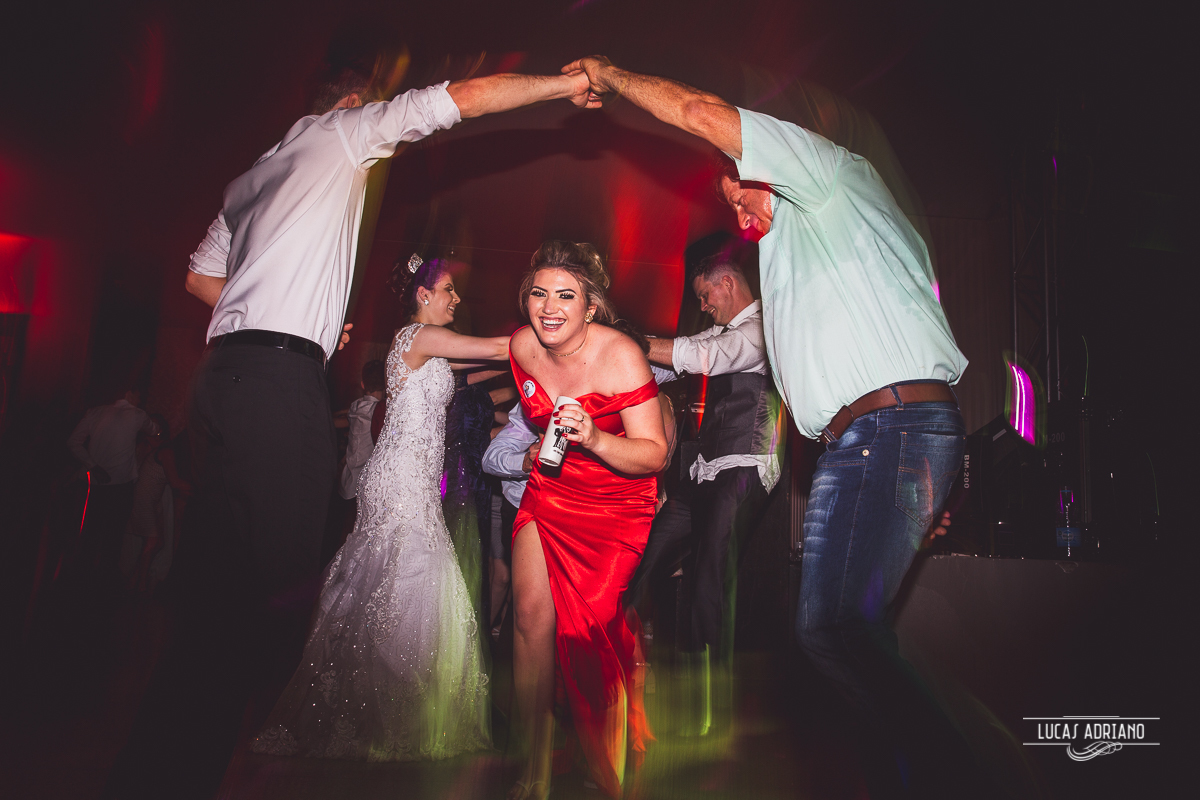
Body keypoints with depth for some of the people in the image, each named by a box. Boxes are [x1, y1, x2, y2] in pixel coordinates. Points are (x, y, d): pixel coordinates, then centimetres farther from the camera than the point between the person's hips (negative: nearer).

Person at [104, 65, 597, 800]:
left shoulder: (253, 177, 31)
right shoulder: (341, 126, 12)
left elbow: (201, 276, 28)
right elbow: (463, 98, 6)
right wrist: (566, 83, 14)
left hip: (228, 369, 9)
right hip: (281, 376, -9)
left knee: (220, 575, 7)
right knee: (278, 579, -9)